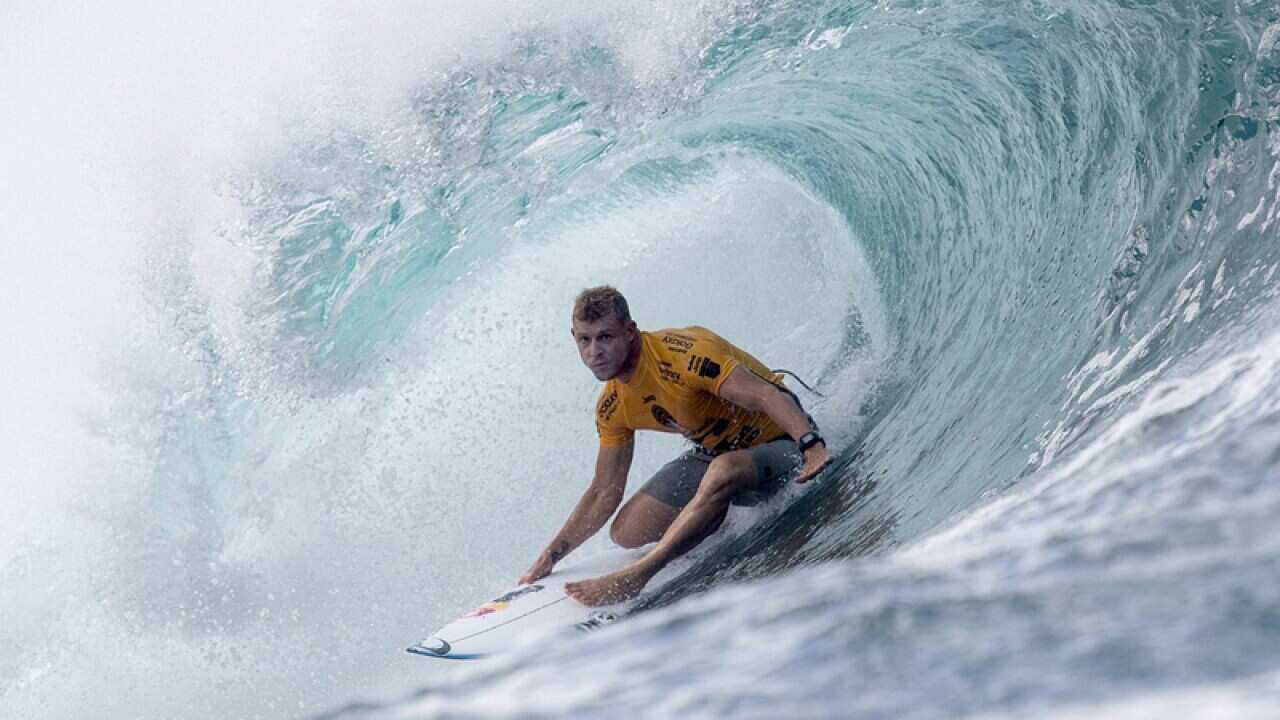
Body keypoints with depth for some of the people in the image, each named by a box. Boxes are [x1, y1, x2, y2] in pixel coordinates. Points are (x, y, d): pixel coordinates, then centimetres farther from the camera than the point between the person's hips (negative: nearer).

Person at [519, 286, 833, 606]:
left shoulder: (681, 352, -29)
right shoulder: (612, 407, -4)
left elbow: (767, 395, -38)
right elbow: (605, 493, 6)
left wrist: (812, 445, -53)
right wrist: (553, 554, 2)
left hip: (780, 439, -8)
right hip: (715, 453, 8)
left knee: (723, 472, -41)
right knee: (626, 532, -1)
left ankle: (636, 576, -34)